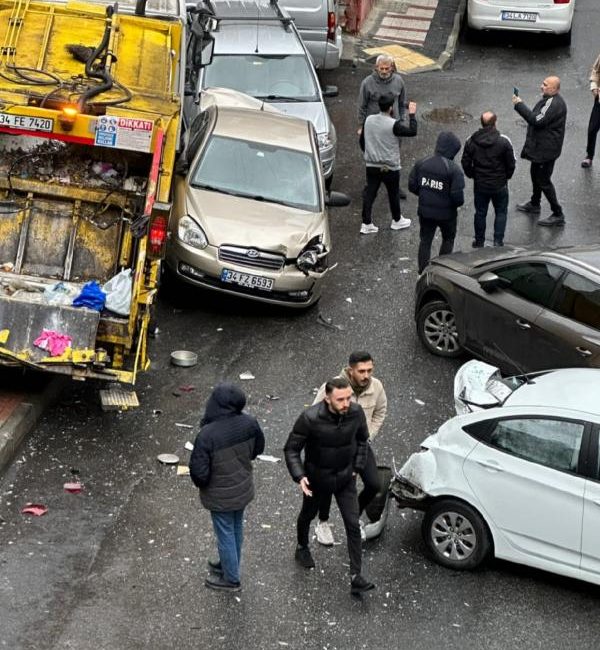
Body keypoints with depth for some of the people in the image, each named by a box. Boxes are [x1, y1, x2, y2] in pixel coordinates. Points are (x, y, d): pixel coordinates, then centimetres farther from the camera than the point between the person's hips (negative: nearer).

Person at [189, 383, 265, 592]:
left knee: (225, 535, 15)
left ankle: (230, 579, 34)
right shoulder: (249, 423, -18)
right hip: (243, 489, 5)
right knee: (236, 529, 26)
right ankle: (229, 565, 49)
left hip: (221, 496, -5)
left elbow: (199, 472, -26)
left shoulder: (207, 435, -34)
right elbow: (258, 448, 2)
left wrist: (201, 484, -3)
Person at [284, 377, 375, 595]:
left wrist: (357, 466, 3)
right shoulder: (310, 418, -30)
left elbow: (362, 439, 4)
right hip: (317, 478, -2)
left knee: (353, 525, -3)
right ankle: (302, 548, 54)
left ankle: (356, 578, 2)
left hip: (345, 478, 2)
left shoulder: (356, 413, -19)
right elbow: (291, 449, -18)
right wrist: (299, 476, -30)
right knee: (308, 514, 23)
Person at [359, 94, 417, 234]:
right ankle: (397, 221, 31)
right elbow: (412, 131, -16)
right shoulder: (393, 125, -22)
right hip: (390, 167, -4)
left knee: (369, 194, 10)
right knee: (393, 194, 15)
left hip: (371, 165, 4)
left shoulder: (368, 120, -3)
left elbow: (362, 141, 7)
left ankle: (366, 224, 11)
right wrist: (412, 114, -6)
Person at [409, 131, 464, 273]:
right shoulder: (454, 170, -21)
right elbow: (457, 196, -22)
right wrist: (458, 203, 1)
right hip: (446, 213, -3)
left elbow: (412, 186, -1)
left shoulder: (421, 163, -7)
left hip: (425, 211, 3)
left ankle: (422, 271, 19)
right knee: (448, 239, 21)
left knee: (425, 240, 17)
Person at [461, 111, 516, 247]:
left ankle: (479, 242, 26)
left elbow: (465, 163, -2)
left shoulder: (471, 142, -9)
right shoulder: (504, 141, -16)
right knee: (501, 212, 15)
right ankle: (498, 241, 14)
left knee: (480, 213, 16)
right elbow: (511, 163, -8)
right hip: (500, 185, -2)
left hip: (480, 185, 2)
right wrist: (507, 176, 10)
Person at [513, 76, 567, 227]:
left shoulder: (554, 104, -27)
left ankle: (558, 215, 3)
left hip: (546, 149, -11)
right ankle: (534, 204, 46)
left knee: (544, 181, -4)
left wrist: (519, 105, -27)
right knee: (535, 174, 26)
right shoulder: (549, 99, 8)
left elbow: (537, 120, -31)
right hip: (540, 147, 11)